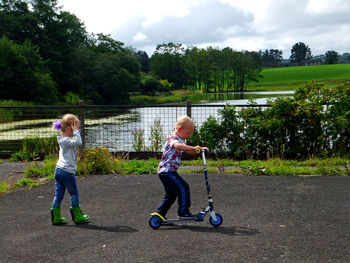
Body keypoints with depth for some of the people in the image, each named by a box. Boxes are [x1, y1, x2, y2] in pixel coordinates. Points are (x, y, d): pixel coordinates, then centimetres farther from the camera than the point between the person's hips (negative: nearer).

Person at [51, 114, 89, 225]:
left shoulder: (63, 139, 11)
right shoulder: (66, 140, -18)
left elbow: (76, 142, 28)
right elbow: (78, 142, -33)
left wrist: (76, 131, 17)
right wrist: (76, 131, -22)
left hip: (59, 170, 9)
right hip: (67, 171, -9)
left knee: (59, 194, 10)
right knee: (74, 193, 5)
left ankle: (56, 217, 13)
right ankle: (77, 216, 13)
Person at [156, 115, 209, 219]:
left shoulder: (179, 140, 19)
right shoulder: (173, 138, -15)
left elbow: (188, 151, 23)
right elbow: (177, 146, -39)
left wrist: (200, 149, 6)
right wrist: (193, 148, -45)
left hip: (165, 171, 11)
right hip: (167, 171, -11)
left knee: (171, 194, 16)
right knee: (183, 187, -13)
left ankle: (159, 214, 23)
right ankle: (183, 212, -7)